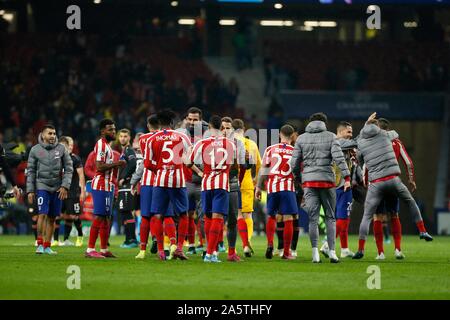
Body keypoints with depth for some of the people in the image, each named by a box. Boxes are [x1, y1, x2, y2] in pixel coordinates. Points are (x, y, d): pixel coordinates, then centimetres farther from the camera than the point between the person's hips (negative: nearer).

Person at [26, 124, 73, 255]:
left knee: (52, 218, 4)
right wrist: (30, 190, 0)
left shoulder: (61, 149, 2)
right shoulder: (35, 150, 0)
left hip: (57, 188, 2)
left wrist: (65, 186, -6)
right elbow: (31, 171, 4)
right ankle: (40, 244, -10)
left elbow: (69, 168, 4)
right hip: (42, 186, -2)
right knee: (43, 214, -14)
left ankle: (47, 246, 10)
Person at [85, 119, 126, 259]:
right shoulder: (101, 144, -13)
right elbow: (100, 167, -21)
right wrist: (116, 164, -16)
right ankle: (90, 249, -13)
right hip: (101, 186, -10)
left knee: (105, 217, 13)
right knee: (99, 217, -12)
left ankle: (104, 249, 18)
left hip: (107, 186, 10)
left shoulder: (107, 145, 19)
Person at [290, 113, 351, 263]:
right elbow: (338, 157, -8)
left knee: (313, 218, 1)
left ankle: (315, 252, -9)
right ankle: (332, 252, 1)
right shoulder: (330, 136, 3)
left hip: (308, 181, 1)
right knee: (330, 217, 8)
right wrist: (346, 177, -9)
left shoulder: (301, 138, 8)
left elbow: (294, 162, 5)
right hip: (327, 180, -1)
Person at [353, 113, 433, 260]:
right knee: (411, 202, 25)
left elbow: (360, 161, 20)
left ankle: (360, 249, -3)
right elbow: (395, 134, 30)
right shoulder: (384, 135, 7)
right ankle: (422, 231, 23)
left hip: (375, 183, 0)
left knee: (367, 216, 5)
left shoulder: (361, 143, 5)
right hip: (393, 179, 0)